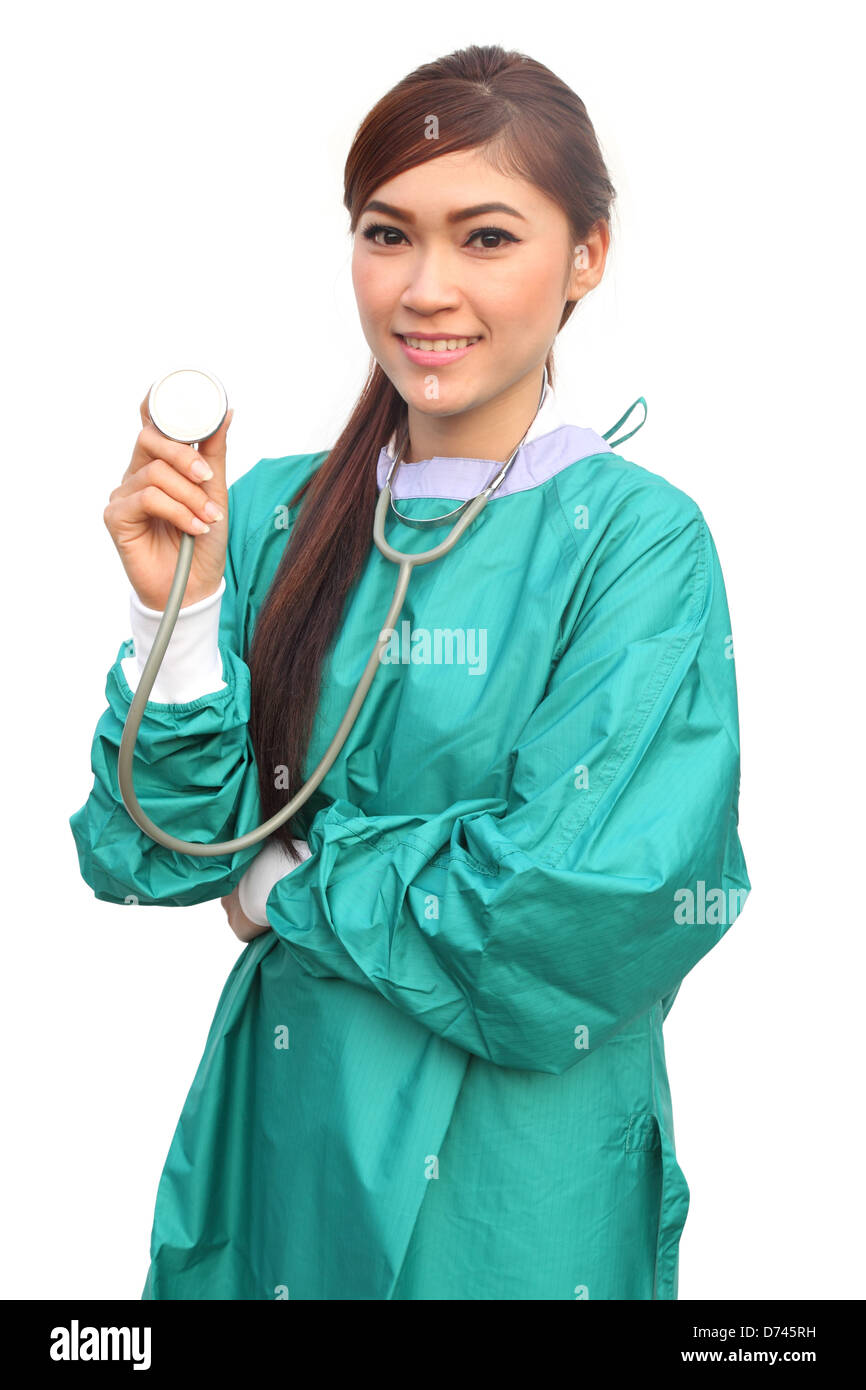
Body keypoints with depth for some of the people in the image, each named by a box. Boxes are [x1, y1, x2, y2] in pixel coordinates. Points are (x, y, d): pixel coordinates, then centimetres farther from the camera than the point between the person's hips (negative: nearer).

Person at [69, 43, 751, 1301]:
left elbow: (584, 904, -21)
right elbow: (160, 854, -4)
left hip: (513, 1180, -3)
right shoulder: (276, 514, -2)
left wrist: (294, 886, -11)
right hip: (277, 1130, 4)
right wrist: (178, 612, -17)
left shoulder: (638, 539, -14)